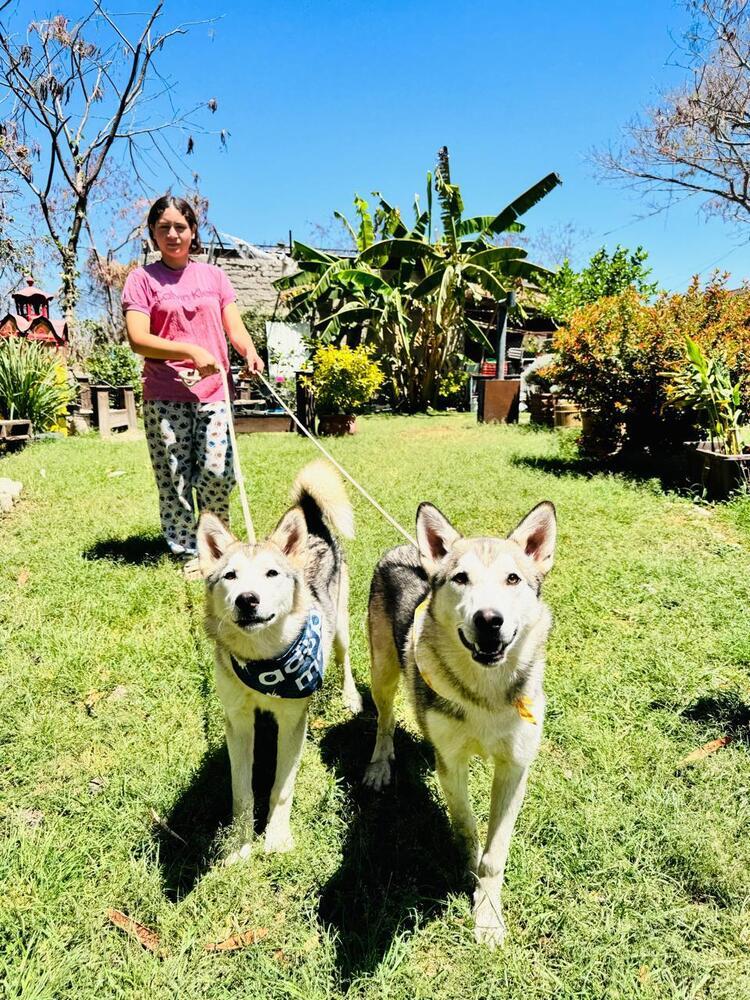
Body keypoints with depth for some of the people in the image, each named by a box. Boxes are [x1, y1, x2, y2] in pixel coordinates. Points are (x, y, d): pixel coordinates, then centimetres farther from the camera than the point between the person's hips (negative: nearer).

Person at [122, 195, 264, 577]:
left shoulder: (213, 275, 14)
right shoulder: (143, 278, 3)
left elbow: (235, 327, 10)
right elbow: (138, 339, -7)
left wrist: (250, 351, -13)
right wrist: (191, 351, -19)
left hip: (214, 392, 2)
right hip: (166, 396, -2)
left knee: (218, 473, -4)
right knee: (174, 477, -1)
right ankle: (188, 552, 13)